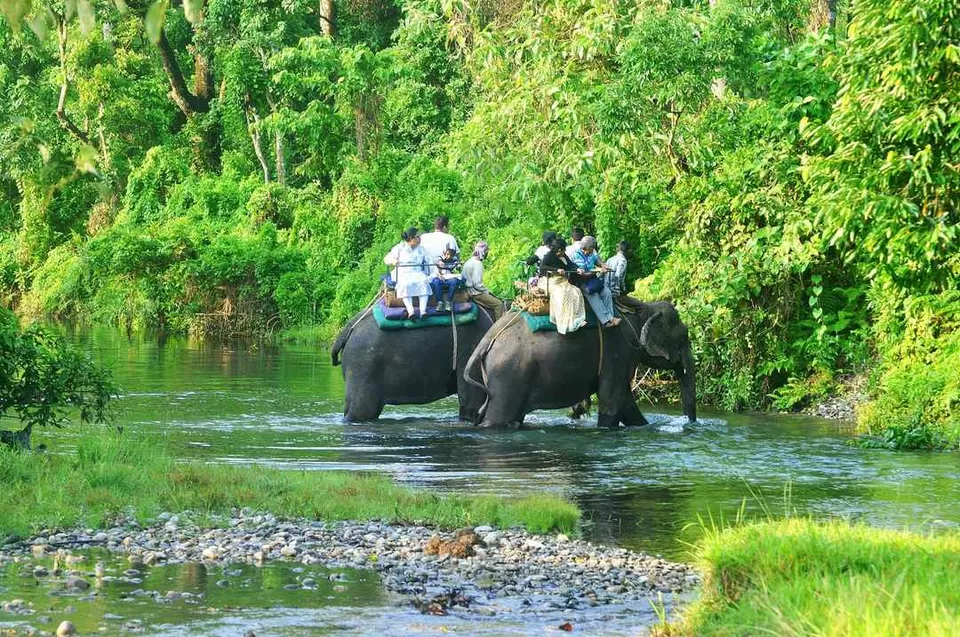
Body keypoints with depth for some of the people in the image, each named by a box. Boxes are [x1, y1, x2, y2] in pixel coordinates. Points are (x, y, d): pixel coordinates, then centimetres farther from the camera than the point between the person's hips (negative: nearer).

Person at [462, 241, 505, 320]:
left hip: (470, 291, 10)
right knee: (499, 304, -10)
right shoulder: (478, 264, -20)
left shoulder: (470, 261, 12)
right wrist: (486, 291, -11)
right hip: (476, 294, -10)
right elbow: (477, 283, -25)